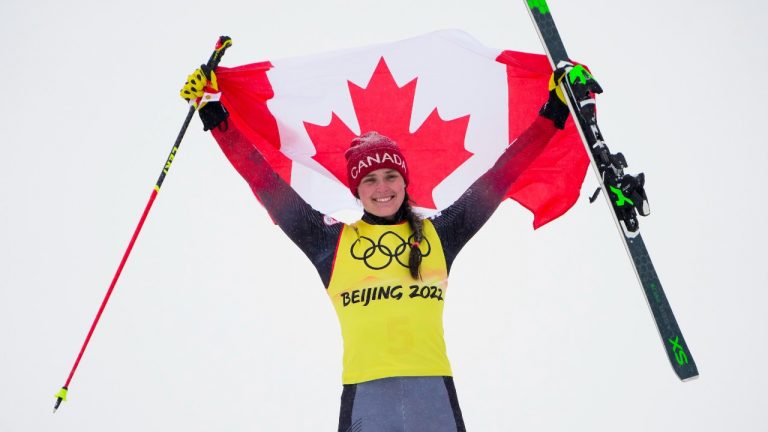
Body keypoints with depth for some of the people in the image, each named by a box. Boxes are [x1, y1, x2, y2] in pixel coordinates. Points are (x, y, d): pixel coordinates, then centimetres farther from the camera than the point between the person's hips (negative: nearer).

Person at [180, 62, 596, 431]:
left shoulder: (439, 233, 13)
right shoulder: (330, 238, 10)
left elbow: (501, 175, 14)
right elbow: (265, 181, 12)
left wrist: (554, 110, 17)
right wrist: (213, 113, 15)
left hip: (434, 388, 1)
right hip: (363, 391, -1)